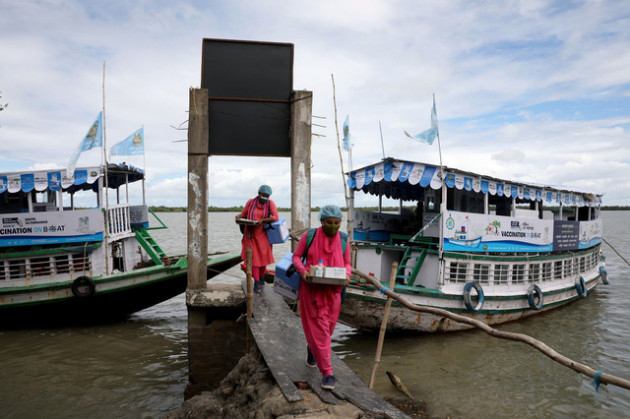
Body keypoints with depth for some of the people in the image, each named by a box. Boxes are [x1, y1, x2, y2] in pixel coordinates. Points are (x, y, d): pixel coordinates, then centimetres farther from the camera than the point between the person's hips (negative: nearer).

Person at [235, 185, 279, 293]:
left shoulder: (270, 203, -2)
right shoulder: (251, 202, 2)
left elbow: (275, 217, -12)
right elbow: (243, 213, 10)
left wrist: (263, 220, -25)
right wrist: (238, 217, -13)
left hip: (262, 235, 0)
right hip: (250, 234, 0)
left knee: (263, 256, 9)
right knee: (253, 257, -5)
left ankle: (261, 278, 33)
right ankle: (256, 282, 1)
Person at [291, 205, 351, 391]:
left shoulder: (343, 240, 2)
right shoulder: (309, 236, -5)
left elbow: (347, 263, 11)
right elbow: (296, 256, 3)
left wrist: (347, 275, -10)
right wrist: (302, 270, -16)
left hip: (333, 291, 3)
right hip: (311, 289, -3)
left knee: (327, 327, 15)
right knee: (319, 329, -4)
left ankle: (312, 348, 48)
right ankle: (327, 372, 5)